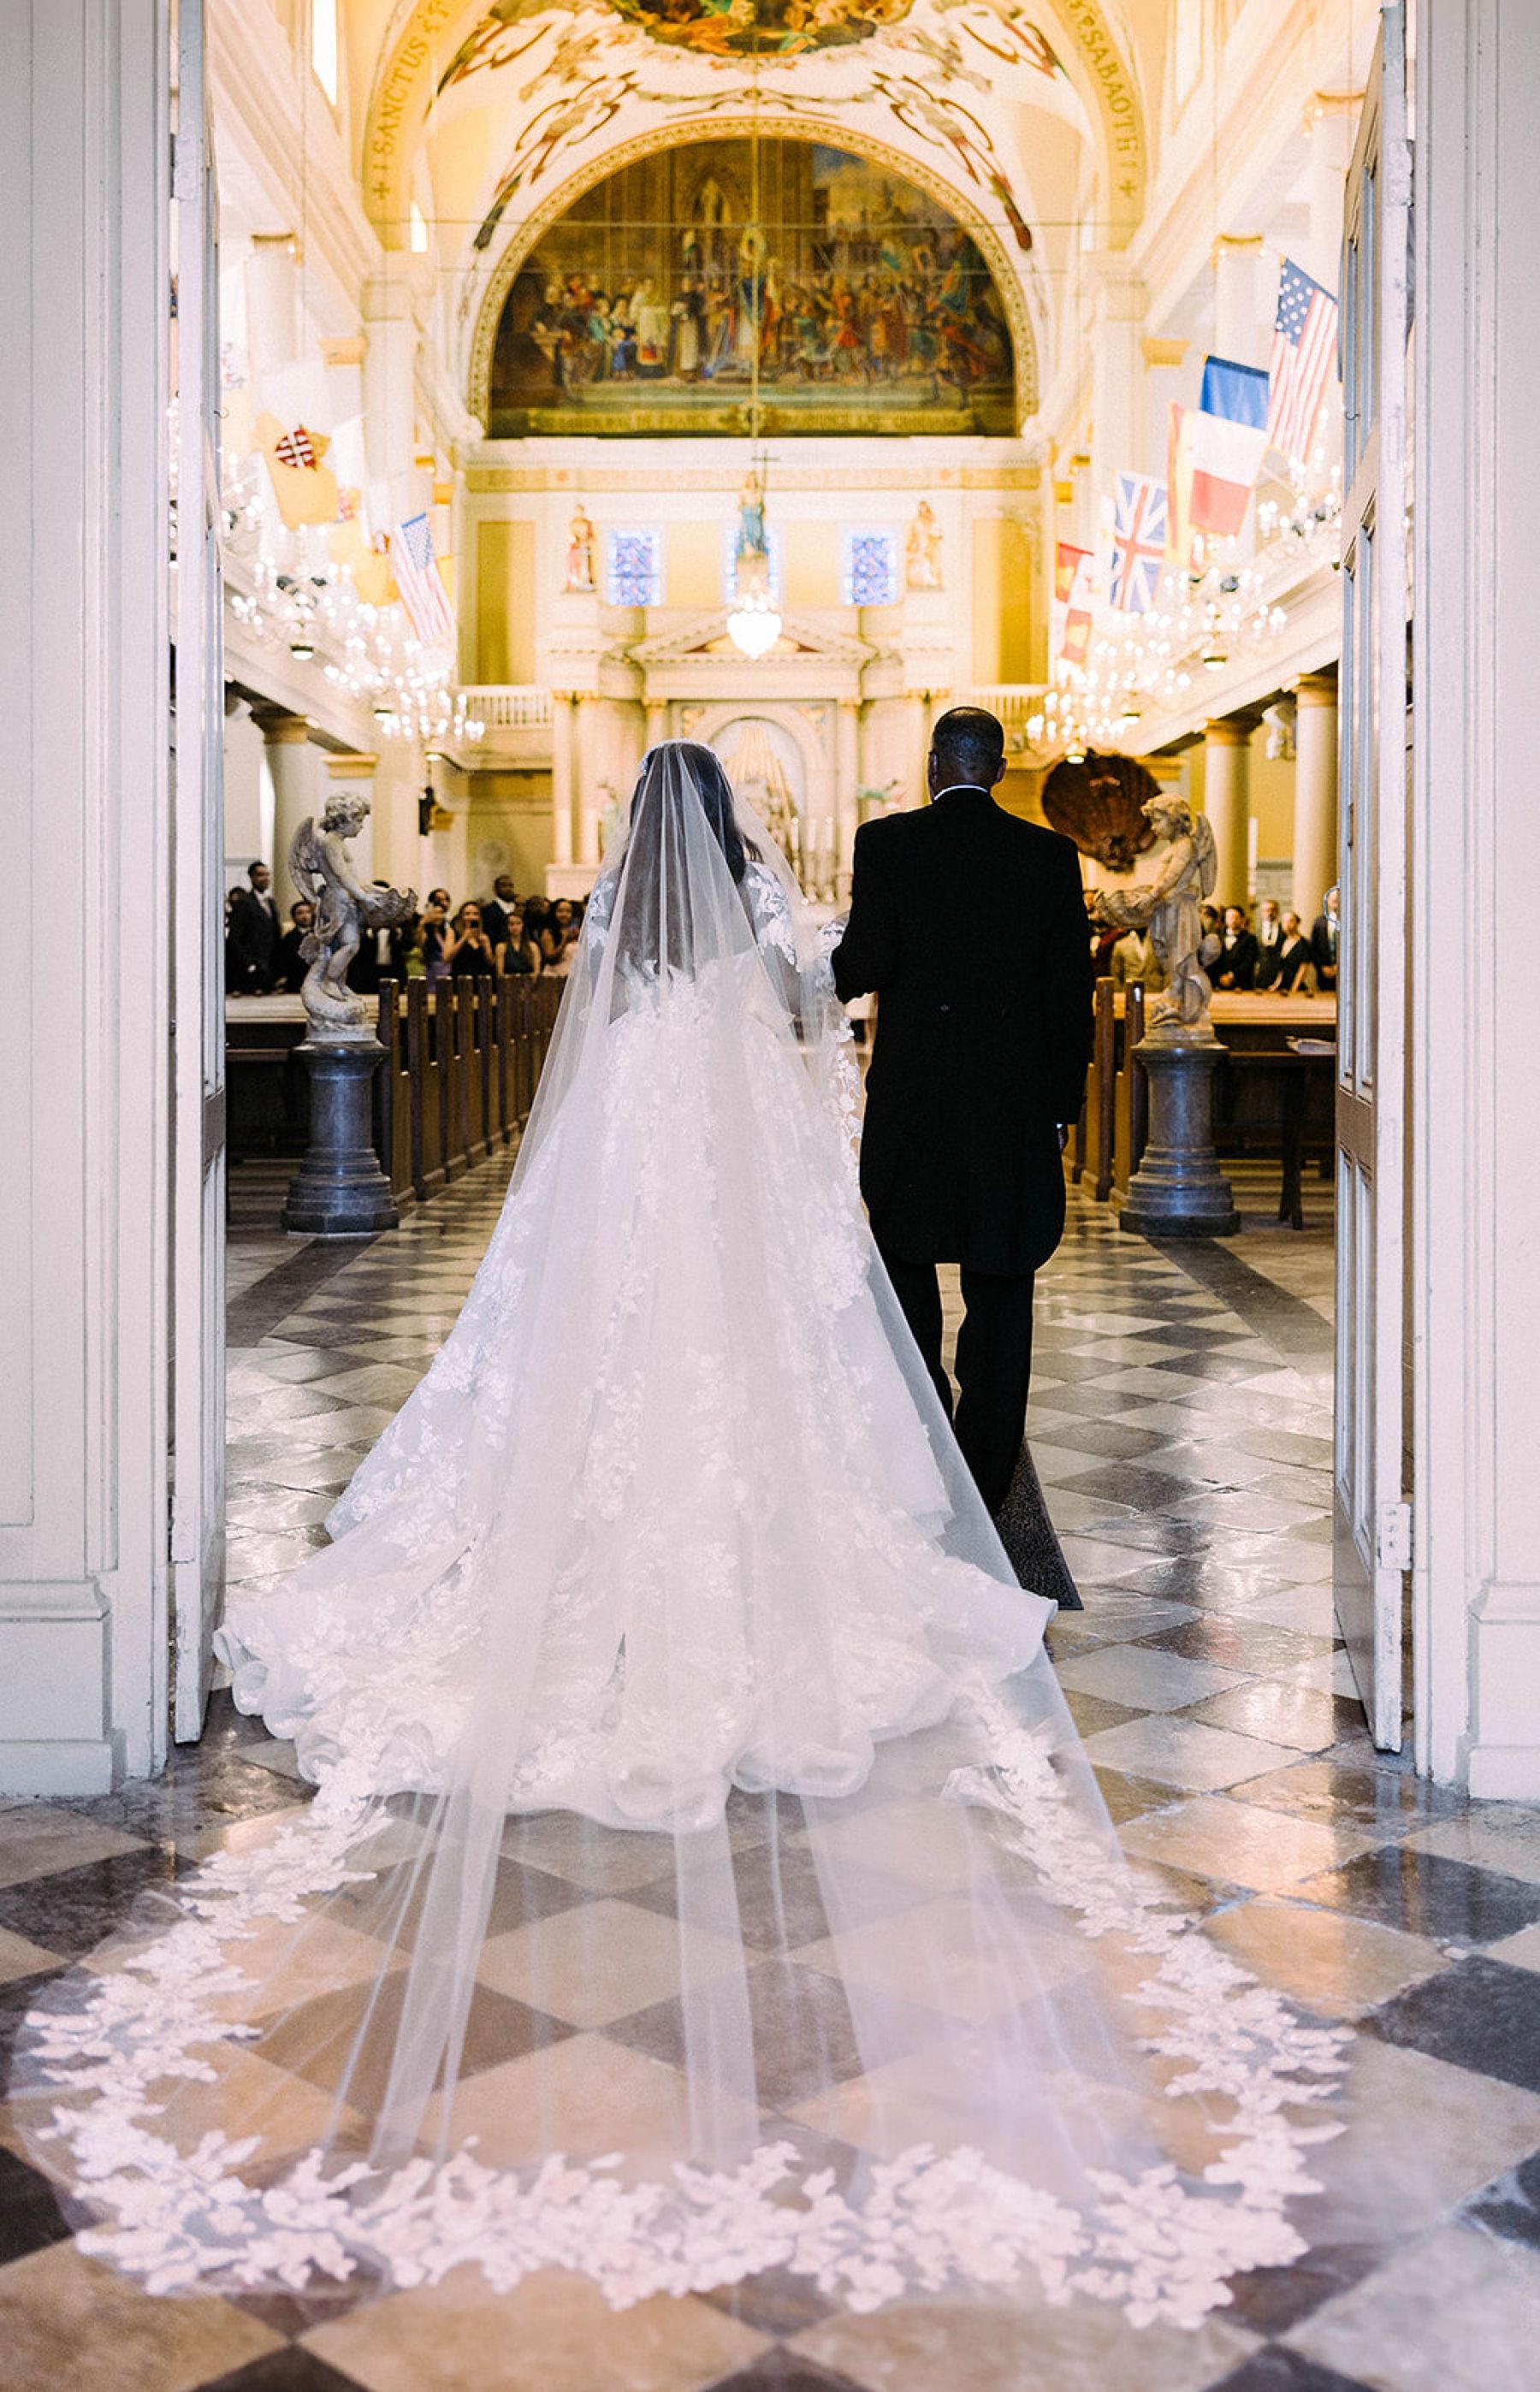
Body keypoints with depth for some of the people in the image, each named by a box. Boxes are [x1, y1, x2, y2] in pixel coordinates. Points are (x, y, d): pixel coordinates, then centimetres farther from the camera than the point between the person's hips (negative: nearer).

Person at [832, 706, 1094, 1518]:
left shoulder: (885, 843, -5)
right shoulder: (1051, 855, 1)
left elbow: (867, 963, -12)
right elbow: (1070, 991, 1)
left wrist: (833, 968, 12)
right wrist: (1061, 1103, 9)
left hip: (911, 1094, -1)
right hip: (1016, 1101, 1)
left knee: (904, 1249, 18)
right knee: (1001, 1283, 7)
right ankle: (986, 1471, 11)